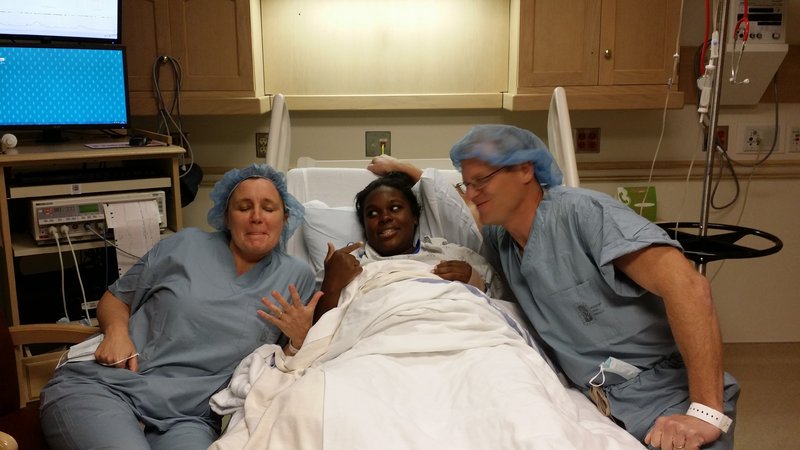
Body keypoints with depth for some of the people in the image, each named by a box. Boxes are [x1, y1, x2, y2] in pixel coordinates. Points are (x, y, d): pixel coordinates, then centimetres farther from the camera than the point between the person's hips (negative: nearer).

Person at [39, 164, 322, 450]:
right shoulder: (186, 244, 8)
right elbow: (116, 298, 17)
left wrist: (299, 338, -11)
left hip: (187, 417, -1)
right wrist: (116, 330, -5)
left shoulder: (297, 278, 8)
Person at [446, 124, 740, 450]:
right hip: (598, 406, 6)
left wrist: (708, 412, -26)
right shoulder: (496, 237, 7)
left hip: (668, 399, -6)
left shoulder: (581, 211, -14)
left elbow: (687, 285, -22)